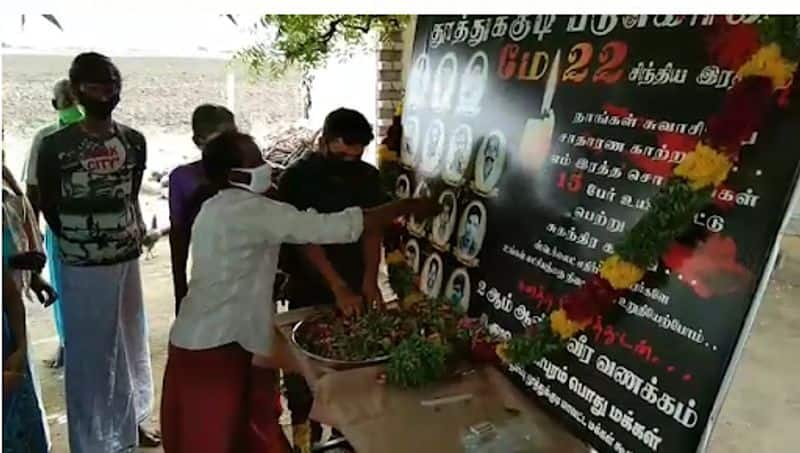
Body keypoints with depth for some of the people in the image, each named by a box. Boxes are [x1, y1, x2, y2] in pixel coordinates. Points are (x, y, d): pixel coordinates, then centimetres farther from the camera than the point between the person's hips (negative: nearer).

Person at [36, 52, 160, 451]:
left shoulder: (134, 142, 0)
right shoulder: (55, 146, -11)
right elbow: (47, 205, 0)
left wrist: (134, 233, 10)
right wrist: (78, 241, 8)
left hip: (128, 259, 4)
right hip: (82, 267, -4)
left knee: (131, 343, 16)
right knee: (87, 353, 6)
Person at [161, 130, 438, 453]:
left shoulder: (215, 209, 11)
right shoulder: (252, 210, -20)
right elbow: (335, 227, -23)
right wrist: (408, 207, -16)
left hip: (199, 338, 9)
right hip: (215, 347, -9)